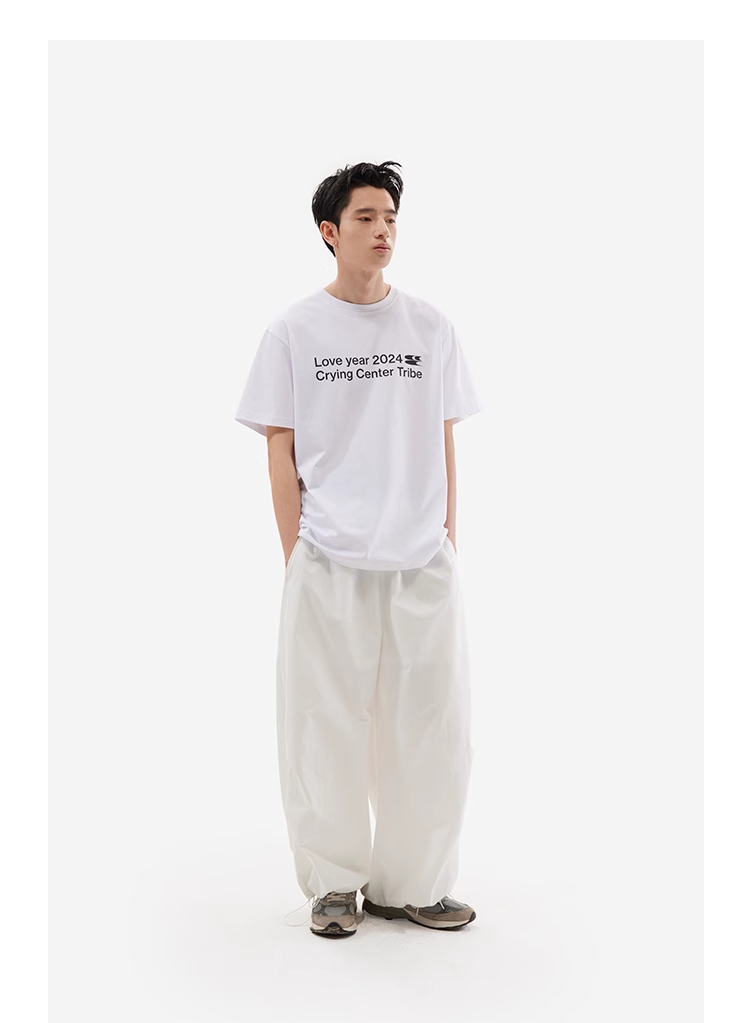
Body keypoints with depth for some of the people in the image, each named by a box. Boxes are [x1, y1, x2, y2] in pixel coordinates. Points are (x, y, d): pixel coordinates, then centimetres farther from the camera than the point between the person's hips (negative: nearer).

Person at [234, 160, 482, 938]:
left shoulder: (429, 327, 10)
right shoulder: (294, 330, 3)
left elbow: (444, 443, 12)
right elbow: (279, 450, 3)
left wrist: (448, 540, 5)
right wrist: (295, 554, -3)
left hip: (422, 561, 3)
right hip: (327, 562, -2)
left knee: (429, 724, 5)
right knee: (326, 723, 4)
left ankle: (411, 883, 20)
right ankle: (333, 884, 18)